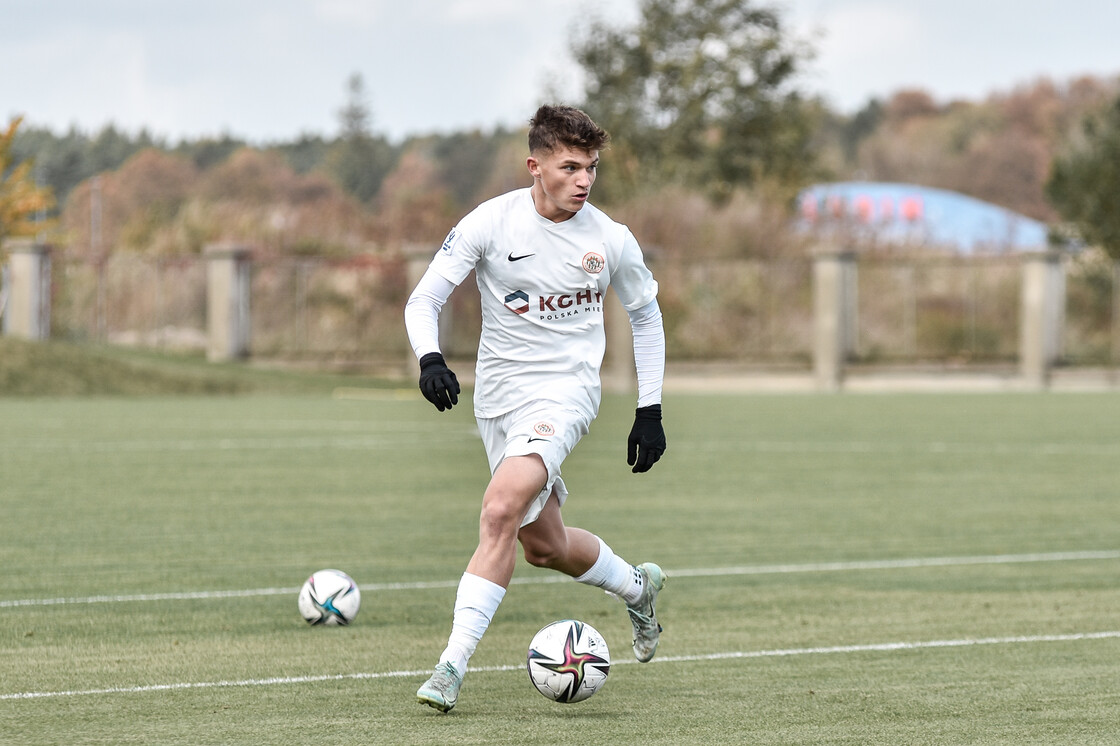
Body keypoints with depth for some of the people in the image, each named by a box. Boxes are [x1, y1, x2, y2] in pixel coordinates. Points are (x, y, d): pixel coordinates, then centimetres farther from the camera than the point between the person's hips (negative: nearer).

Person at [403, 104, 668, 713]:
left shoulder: (611, 240, -5)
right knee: (543, 546, 12)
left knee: (501, 510, -25)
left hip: (566, 390, -3)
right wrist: (429, 359, -26)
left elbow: (645, 315, 12)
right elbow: (424, 299, -6)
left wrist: (650, 411, 8)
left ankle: (452, 664, -25)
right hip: (498, 395, 3)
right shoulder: (491, 222, -9)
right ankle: (636, 586, 43)